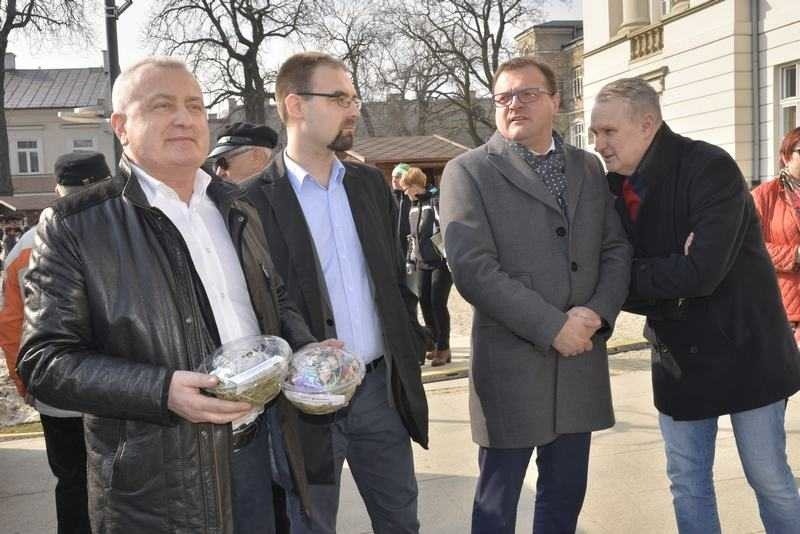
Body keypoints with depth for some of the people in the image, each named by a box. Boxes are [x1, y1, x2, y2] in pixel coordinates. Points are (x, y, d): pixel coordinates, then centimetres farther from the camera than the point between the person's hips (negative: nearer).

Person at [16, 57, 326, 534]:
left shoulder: (236, 209, 9)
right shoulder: (75, 226, -9)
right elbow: (45, 361, -11)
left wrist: (306, 350, -1)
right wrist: (161, 391, -24)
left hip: (255, 448, 5)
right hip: (156, 483, -5)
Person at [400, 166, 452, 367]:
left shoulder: (438, 200, -11)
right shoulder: (414, 206, 14)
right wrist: (410, 260, 18)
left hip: (441, 261, -8)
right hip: (423, 262, 8)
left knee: (438, 303, -7)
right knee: (425, 302, 8)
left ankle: (444, 348, 4)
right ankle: (434, 344, 22)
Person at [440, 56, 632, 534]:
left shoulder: (589, 167, 11)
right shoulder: (468, 171, -5)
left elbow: (617, 247, 10)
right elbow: (473, 268, -15)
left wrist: (599, 311, -9)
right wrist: (552, 326, -17)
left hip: (581, 359, 5)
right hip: (511, 363, -4)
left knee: (566, 493, 16)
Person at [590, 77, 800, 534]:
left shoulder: (710, 168, -19)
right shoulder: (616, 188, -1)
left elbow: (702, 270, -29)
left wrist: (629, 278, -17)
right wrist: (664, 281, -20)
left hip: (743, 349, -5)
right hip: (678, 355, 6)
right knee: (687, 483, 13)